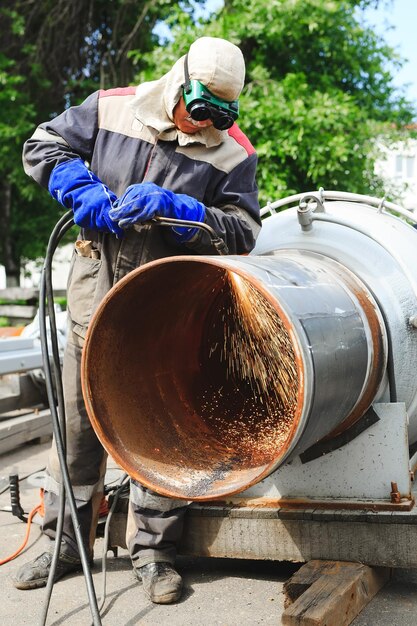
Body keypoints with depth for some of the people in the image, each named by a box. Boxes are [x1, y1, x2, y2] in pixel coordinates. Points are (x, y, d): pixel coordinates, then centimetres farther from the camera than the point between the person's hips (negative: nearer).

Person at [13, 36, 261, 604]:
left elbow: (242, 233, -7)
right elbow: (44, 146, 9)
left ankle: (153, 550, 15)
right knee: (77, 417, 8)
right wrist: (83, 189, -10)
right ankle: (64, 544, 22)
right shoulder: (113, 109, 2)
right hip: (97, 287, 2)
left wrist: (174, 208, -20)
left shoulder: (232, 151, -2)